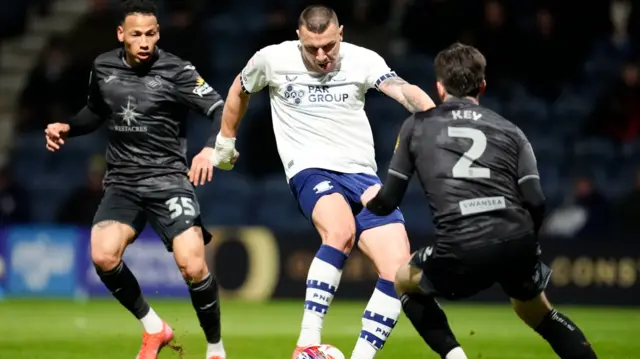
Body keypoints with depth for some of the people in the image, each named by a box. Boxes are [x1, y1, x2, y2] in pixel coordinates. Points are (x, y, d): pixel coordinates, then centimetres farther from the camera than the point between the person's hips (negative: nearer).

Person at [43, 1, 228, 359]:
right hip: (122, 183, 4)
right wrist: (67, 128, 8)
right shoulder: (103, 67, 5)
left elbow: (222, 111, -15)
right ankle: (154, 328, 3)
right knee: (103, 256, -22)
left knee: (193, 266, -19)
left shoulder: (176, 71, -9)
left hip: (168, 179, -3)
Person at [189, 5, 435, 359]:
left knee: (399, 269, -13)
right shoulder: (273, 59, -2)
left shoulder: (363, 60, -3)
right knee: (340, 231, -36)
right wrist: (223, 146, 28)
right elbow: (239, 92, 18)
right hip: (312, 171, -3)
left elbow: (404, 90, -20)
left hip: (363, 176, 3)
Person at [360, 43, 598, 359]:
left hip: (461, 250, -3)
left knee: (404, 281, 28)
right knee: (535, 310, 31)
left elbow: (389, 200, 15)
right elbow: (536, 203, 7)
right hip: (517, 244, 3)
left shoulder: (417, 125, 15)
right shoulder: (510, 131, 19)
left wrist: (371, 200, 40)